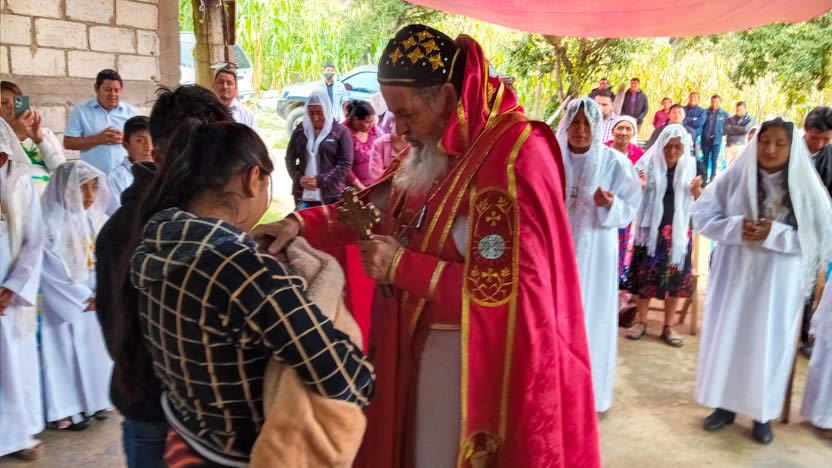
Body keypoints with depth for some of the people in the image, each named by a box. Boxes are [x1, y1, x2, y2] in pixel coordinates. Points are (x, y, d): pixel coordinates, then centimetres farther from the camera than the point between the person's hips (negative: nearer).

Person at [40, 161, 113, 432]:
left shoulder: (99, 220, 3)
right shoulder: (50, 222, -14)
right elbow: (53, 271, -15)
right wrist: (83, 298, -12)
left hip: (98, 301, 5)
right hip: (65, 304, -5)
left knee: (97, 348, 11)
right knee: (67, 351, 3)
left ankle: (95, 401, 24)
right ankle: (66, 410, 13)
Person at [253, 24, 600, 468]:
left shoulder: (516, 157, -22)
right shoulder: (435, 148, 4)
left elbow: (513, 288, -25)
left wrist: (404, 267, -22)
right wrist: (300, 224, -5)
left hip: (475, 360, -7)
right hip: (418, 344, 7)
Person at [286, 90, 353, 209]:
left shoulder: (341, 131, -1)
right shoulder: (300, 130, 10)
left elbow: (345, 163, -6)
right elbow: (290, 158, 13)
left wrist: (320, 180, -14)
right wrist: (299, 178, -7)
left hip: (331, 196, -3)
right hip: (303, 194, 3)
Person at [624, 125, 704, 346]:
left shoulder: (692, 165, -1)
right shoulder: (649, 162, -7)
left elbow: (701, 200, 5)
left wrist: (696, 189, -17)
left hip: (678, 229, 1)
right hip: (650, 226, -1)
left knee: (674, 276, 5)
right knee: (646, 274, 5)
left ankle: (668, 326, 17)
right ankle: (640, 321, 20)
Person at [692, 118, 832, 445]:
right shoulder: (734, 178, -2)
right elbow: (702, 217, -1)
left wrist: (774, 234, -18)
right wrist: (737, 228, -18)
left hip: (779, 282, -1)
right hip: (734, 274, 1)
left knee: (768, 343, 6)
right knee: (728, 336, 8)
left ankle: (762, 413, 21)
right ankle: (725, 404, 24)